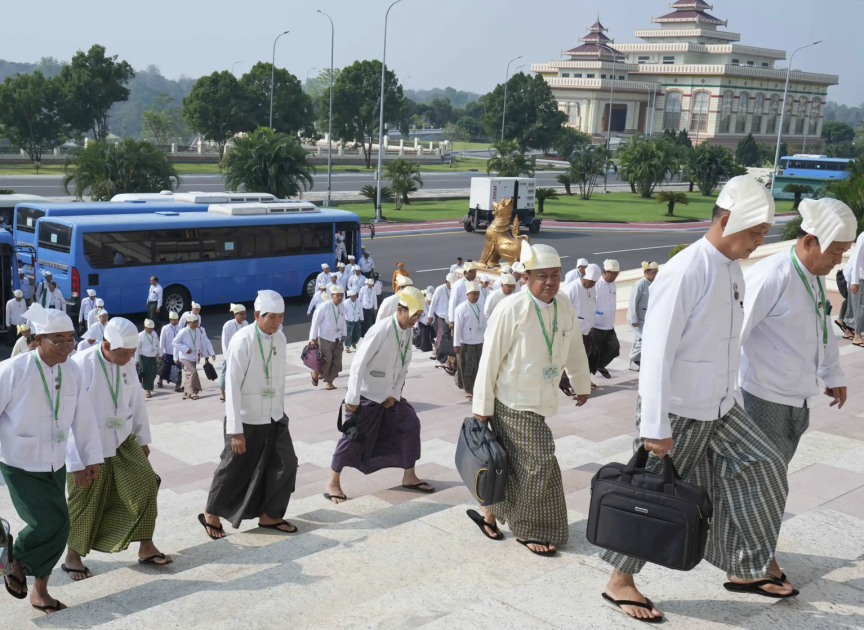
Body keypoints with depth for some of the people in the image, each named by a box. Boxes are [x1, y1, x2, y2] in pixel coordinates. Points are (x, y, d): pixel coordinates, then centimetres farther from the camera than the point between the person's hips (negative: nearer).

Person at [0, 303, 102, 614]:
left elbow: (83, 417, 1)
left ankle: (40, 591, 29)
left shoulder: (72, 371, -6)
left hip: (55, 465, 5)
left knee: (58, 526, 8)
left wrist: (91, 458, 5)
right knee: (47, 522, -15)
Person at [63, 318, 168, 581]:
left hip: (123, 440, 6)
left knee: (144, 484, -1)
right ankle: (72, 557, 27)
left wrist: (142, 439, 14)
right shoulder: (81, 365, -22)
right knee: (85, 501, 7)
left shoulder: (127, 365, -1)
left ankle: (146, 547, 12)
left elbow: (136, 401, 9)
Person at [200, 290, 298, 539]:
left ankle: (269, 515, 25)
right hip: (247, 420, -6)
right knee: (234, 469, 8)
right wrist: (235, 430, -21)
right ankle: (211, 514, 30)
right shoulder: (242, 341, -20)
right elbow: (232, 386, -20)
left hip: (274, 418, 6)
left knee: (285, 465, 7)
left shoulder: (279, 338, 1)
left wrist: (280, 411, 14)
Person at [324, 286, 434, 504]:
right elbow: (358, 364, -23)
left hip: (389, 395, 7)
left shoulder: (408, 331, 0)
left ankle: (409, 477, 18)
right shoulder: (381, 330, -24)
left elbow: (404, 366, 7)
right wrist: (352, 398, -21)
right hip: (367, 395, -7)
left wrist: (394, 394, -3)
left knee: (410, 424, 4)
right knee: (354, 437, -2)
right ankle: (333, 484, 14)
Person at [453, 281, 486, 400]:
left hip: (478, 342, 6)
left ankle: (473, 388, 25)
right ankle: (468, 390, 7)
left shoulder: (480, 308, 9)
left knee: (477, 366, 10)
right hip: (466, 343, -6)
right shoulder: (461, 308, -11)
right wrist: (456, 344, -13)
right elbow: (457, 327, -12)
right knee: (467, 367, -2)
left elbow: (484, 325, 15)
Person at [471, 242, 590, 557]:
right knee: (536, 465, -2)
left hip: (543, 399, 6)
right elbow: (490, 359, -14)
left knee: (516, 466, 13)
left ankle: (490, 511, 32)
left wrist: (582, 384, 25)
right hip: (514, 403, -6)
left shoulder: (564, 307, 0)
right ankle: (530, 531, 15)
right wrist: (482, 405, -10)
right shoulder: (511, 310, -19)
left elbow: (574, 348, 15)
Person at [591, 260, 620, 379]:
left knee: (614, 348, 5)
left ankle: (600, 365, 29)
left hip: (609, 326, 7)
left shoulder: (613, 284, 6)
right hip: (596, 326, -7)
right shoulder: (596, 285, -17)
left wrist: (612, 322, 17)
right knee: (595, 352, 2)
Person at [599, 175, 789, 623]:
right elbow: (656, 352, -24)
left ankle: (744, 569, 27)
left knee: (761, 469, 11)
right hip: (676, 412, -8)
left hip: (720, 408, 8)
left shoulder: (733, 270, 5)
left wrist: (728, 397, 16)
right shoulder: (684, 273, -22)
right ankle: (619, 581, 23)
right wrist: (655, 425, -24)